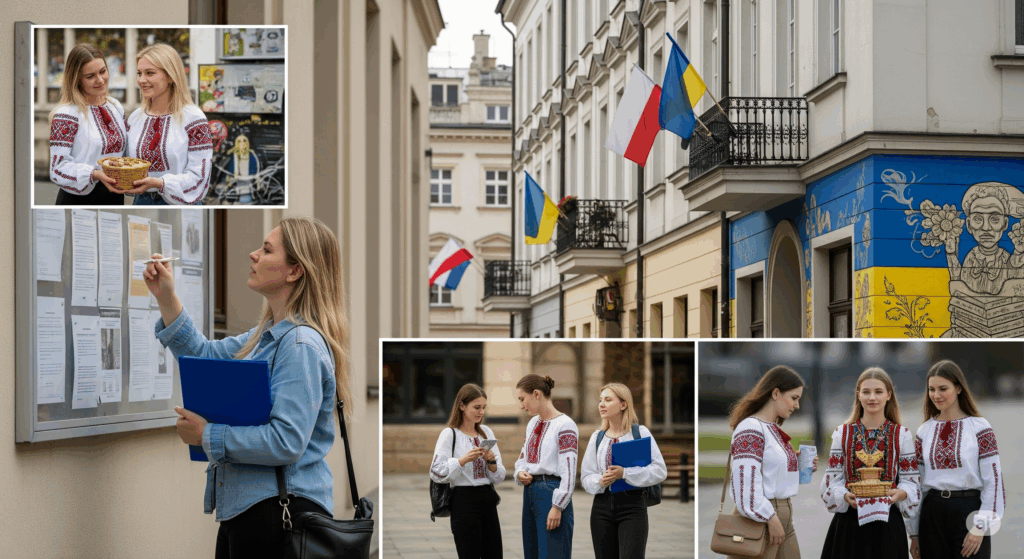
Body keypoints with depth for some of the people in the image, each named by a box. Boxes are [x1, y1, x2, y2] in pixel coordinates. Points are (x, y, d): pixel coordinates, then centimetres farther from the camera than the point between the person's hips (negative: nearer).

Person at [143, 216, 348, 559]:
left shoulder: (302, 344, -20)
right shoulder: (268, 335, 13)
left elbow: (286, 442, -27)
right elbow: (205, 356, 24)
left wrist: (206, 435, -17)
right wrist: (166, 298, 13)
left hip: (281, 507, -10)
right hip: (242, 505, 10)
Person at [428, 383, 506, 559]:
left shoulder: (487, 432, 11)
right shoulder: (449, 434, -5)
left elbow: (498, 477, 12)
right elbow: (437, 472, -14)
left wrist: (491, 462, -8)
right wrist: (464, 460, -23)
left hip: (488, 499, 6)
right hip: (464, 500, -6)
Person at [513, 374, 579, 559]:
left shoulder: (564, 425, -11)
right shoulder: (533, 424, 14)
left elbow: (568, 472, -15)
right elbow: (522, 458, 24)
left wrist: (557, 507, -18)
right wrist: (520, 474, 2)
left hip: (552, 493, -9)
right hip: (530, 492, 9)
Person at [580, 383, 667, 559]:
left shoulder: (640, 432, -1)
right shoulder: (597, 437, 10)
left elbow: (660, 470, -8)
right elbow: (586, 476, 9)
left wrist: (625, 473, -18)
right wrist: (600, 481, -13)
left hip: (633, 505, -4)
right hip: (602, 505, 4)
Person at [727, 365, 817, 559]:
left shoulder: (774, 429, 15)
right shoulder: (750, 429, -14)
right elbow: (746, 483, -22)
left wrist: (798, 464, 5)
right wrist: (771, 519, -21)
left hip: (783, 517, 9)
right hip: (759, 521, -9)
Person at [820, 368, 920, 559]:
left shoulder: (901, 434, 5)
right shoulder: (842, 433, 7)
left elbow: (911, 481, 3)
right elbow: (833, 479, 4)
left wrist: (900, 493, -18)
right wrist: (846, 496, -16)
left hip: (887, 521, 0)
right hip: (848, 522, 1)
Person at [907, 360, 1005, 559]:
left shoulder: (979, 428, -3)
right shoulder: (924, 431, 8)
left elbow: (993, 480, -7)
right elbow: (916, 484, 11)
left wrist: (980, 527, -13)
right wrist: (914, 533, 9)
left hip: (969, 511, -4)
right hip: (933, 515, 4)